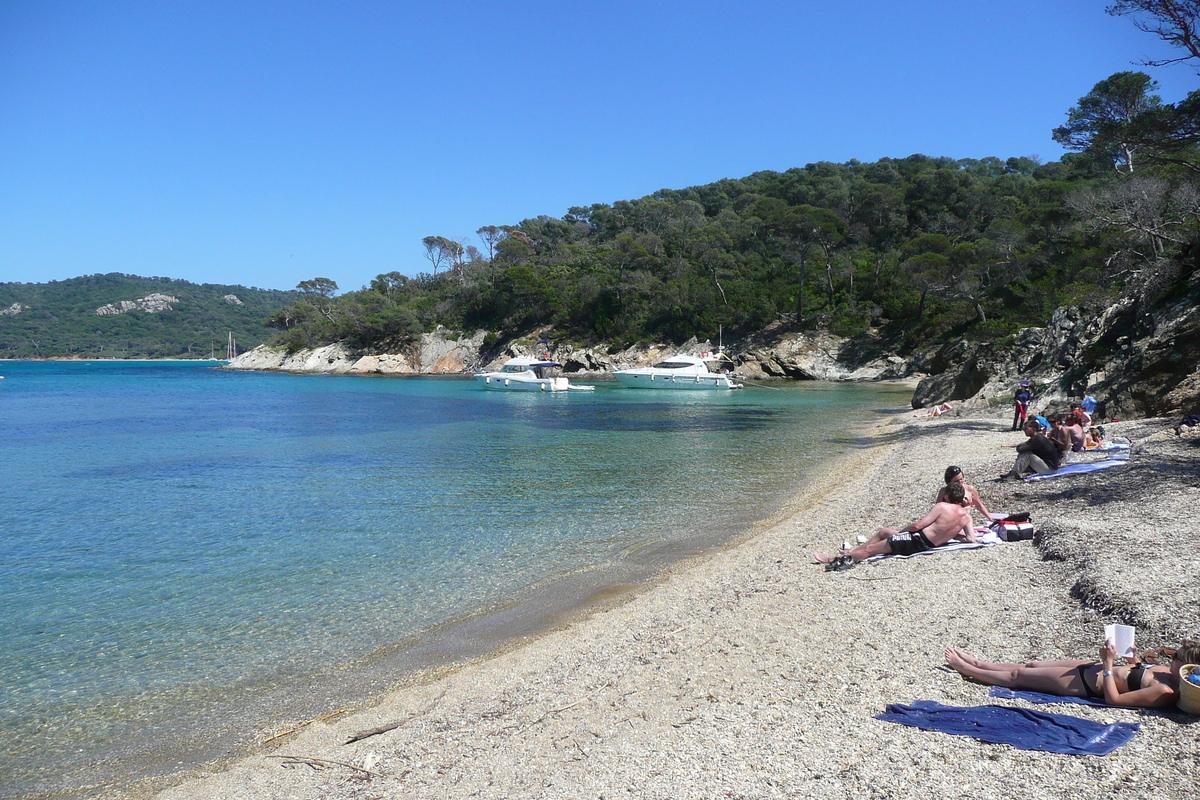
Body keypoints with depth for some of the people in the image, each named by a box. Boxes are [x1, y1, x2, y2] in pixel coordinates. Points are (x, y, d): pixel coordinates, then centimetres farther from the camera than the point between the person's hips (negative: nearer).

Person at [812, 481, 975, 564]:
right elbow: (971, 540, 0)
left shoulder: (942, 507, -15)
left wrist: (900, 531, 0)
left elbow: (918, 525, -16)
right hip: (930, 545, 8)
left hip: (917, 541, -8)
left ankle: (834, 558, -1)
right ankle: (852, 551, 26)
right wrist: (950, 534, 13)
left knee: (870, 549, -4)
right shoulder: (966, 515, 3)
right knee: (883, 531, 23)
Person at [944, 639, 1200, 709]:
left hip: (1086, 684, -9)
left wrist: (1108, 663, -27)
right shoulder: (1169, 673, -6)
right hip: (1092, 668, 9)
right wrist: (1137, 662, 0)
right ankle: (976, 663, 39)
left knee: (1018, 675, 6)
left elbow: (1112, 698, -30)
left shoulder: (1165, 692, -31)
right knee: (1031, 664, 22)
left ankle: (966, 668, 25)